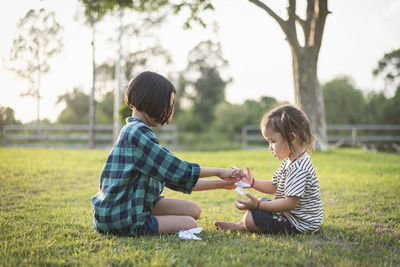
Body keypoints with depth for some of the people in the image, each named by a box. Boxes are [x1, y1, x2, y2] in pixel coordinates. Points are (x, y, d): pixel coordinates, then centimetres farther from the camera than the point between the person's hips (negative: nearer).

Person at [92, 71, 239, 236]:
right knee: (189, 224, -10)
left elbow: (171, 178, 14)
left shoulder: (139, 131, 14)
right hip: (119, 219, -10)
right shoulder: (137, 132, -18)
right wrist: (218, 171, -5)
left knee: (193, 210, 6)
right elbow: (176, 170, -19)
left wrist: (219, 184, 10)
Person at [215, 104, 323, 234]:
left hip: (299, 223, -11)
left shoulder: (298, 168, -27)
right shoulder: (289, 161, 8)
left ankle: (240, 226, 15)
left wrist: (258, 205, -28)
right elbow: (275, 187, 16)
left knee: (250, 218, -15)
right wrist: (253, 182, 3)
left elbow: (290, 203, -30)